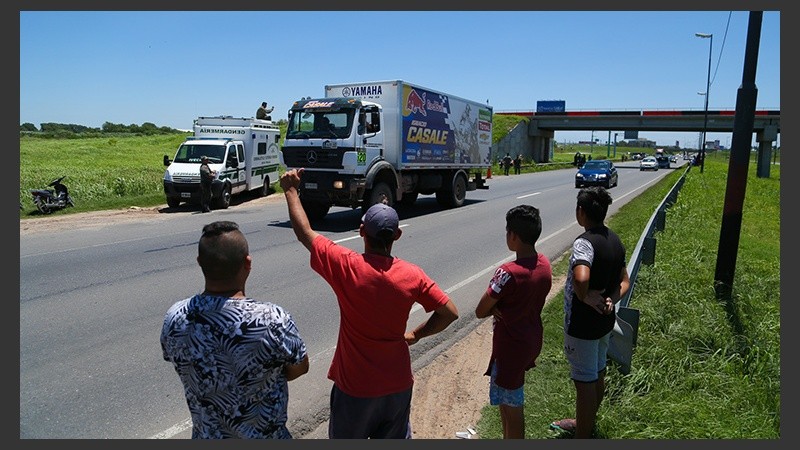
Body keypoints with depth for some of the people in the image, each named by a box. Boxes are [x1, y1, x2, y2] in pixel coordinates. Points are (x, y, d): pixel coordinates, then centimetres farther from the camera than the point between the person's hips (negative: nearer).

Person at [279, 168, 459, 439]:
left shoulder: (346, 266, -21)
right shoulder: (412, 275, -12)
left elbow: (304, 233, -10)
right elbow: (450, 313, -6)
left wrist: (291, 190, 3)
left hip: (355, 387, -2)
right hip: (398, 385, 3)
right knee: (395, 439, 22)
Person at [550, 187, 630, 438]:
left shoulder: (584, 242, -24)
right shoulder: (614, 240, 4)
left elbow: (581, 278, -42)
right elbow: (624, 281, 11)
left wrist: (585, 297, -23)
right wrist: (611, 300, -5)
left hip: (582, 324, -9)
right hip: (605, 320, 9)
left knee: (584, 381, 5)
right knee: (597, 374, 23)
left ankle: (582, 437, 22)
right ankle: (586, 422, 44)